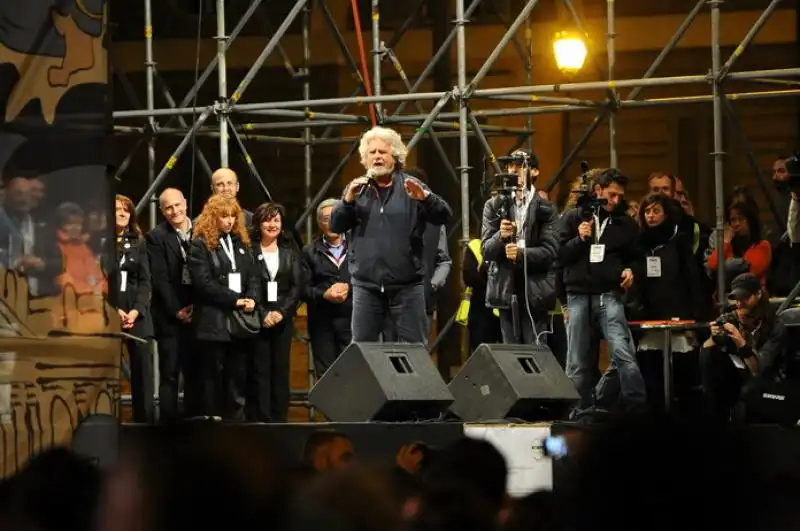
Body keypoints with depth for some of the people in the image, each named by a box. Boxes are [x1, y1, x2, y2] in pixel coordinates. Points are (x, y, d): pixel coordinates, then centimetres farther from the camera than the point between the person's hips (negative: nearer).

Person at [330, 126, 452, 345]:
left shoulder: (411, 188, 4)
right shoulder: (357, 189, 11)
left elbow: (443, 216, -4)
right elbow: (336, 226, 4)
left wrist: (425, 197, -24)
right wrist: (348, 201, -15)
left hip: (407, 285, -2)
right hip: (366, 285, 2)